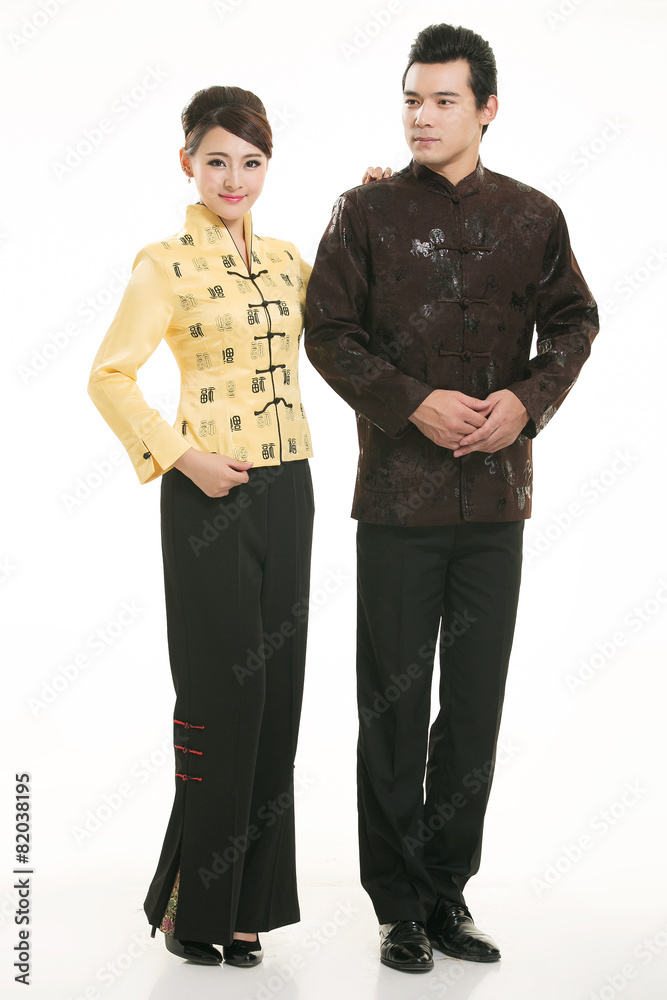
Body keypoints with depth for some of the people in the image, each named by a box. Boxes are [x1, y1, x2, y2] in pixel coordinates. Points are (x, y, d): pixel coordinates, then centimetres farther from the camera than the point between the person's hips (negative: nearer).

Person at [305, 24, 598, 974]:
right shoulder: (367, 211, 1)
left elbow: (574, 322, 11)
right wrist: (415, 403, -15)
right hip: (398, 495, -2)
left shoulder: (533, 217, 7)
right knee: (394, 705, 3)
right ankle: (401, 905, 17)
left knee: (476, 704, 8)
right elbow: (328, 332, -2)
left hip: (497, 494, 2)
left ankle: (449, 890, 23)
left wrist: (528, 399, -8)